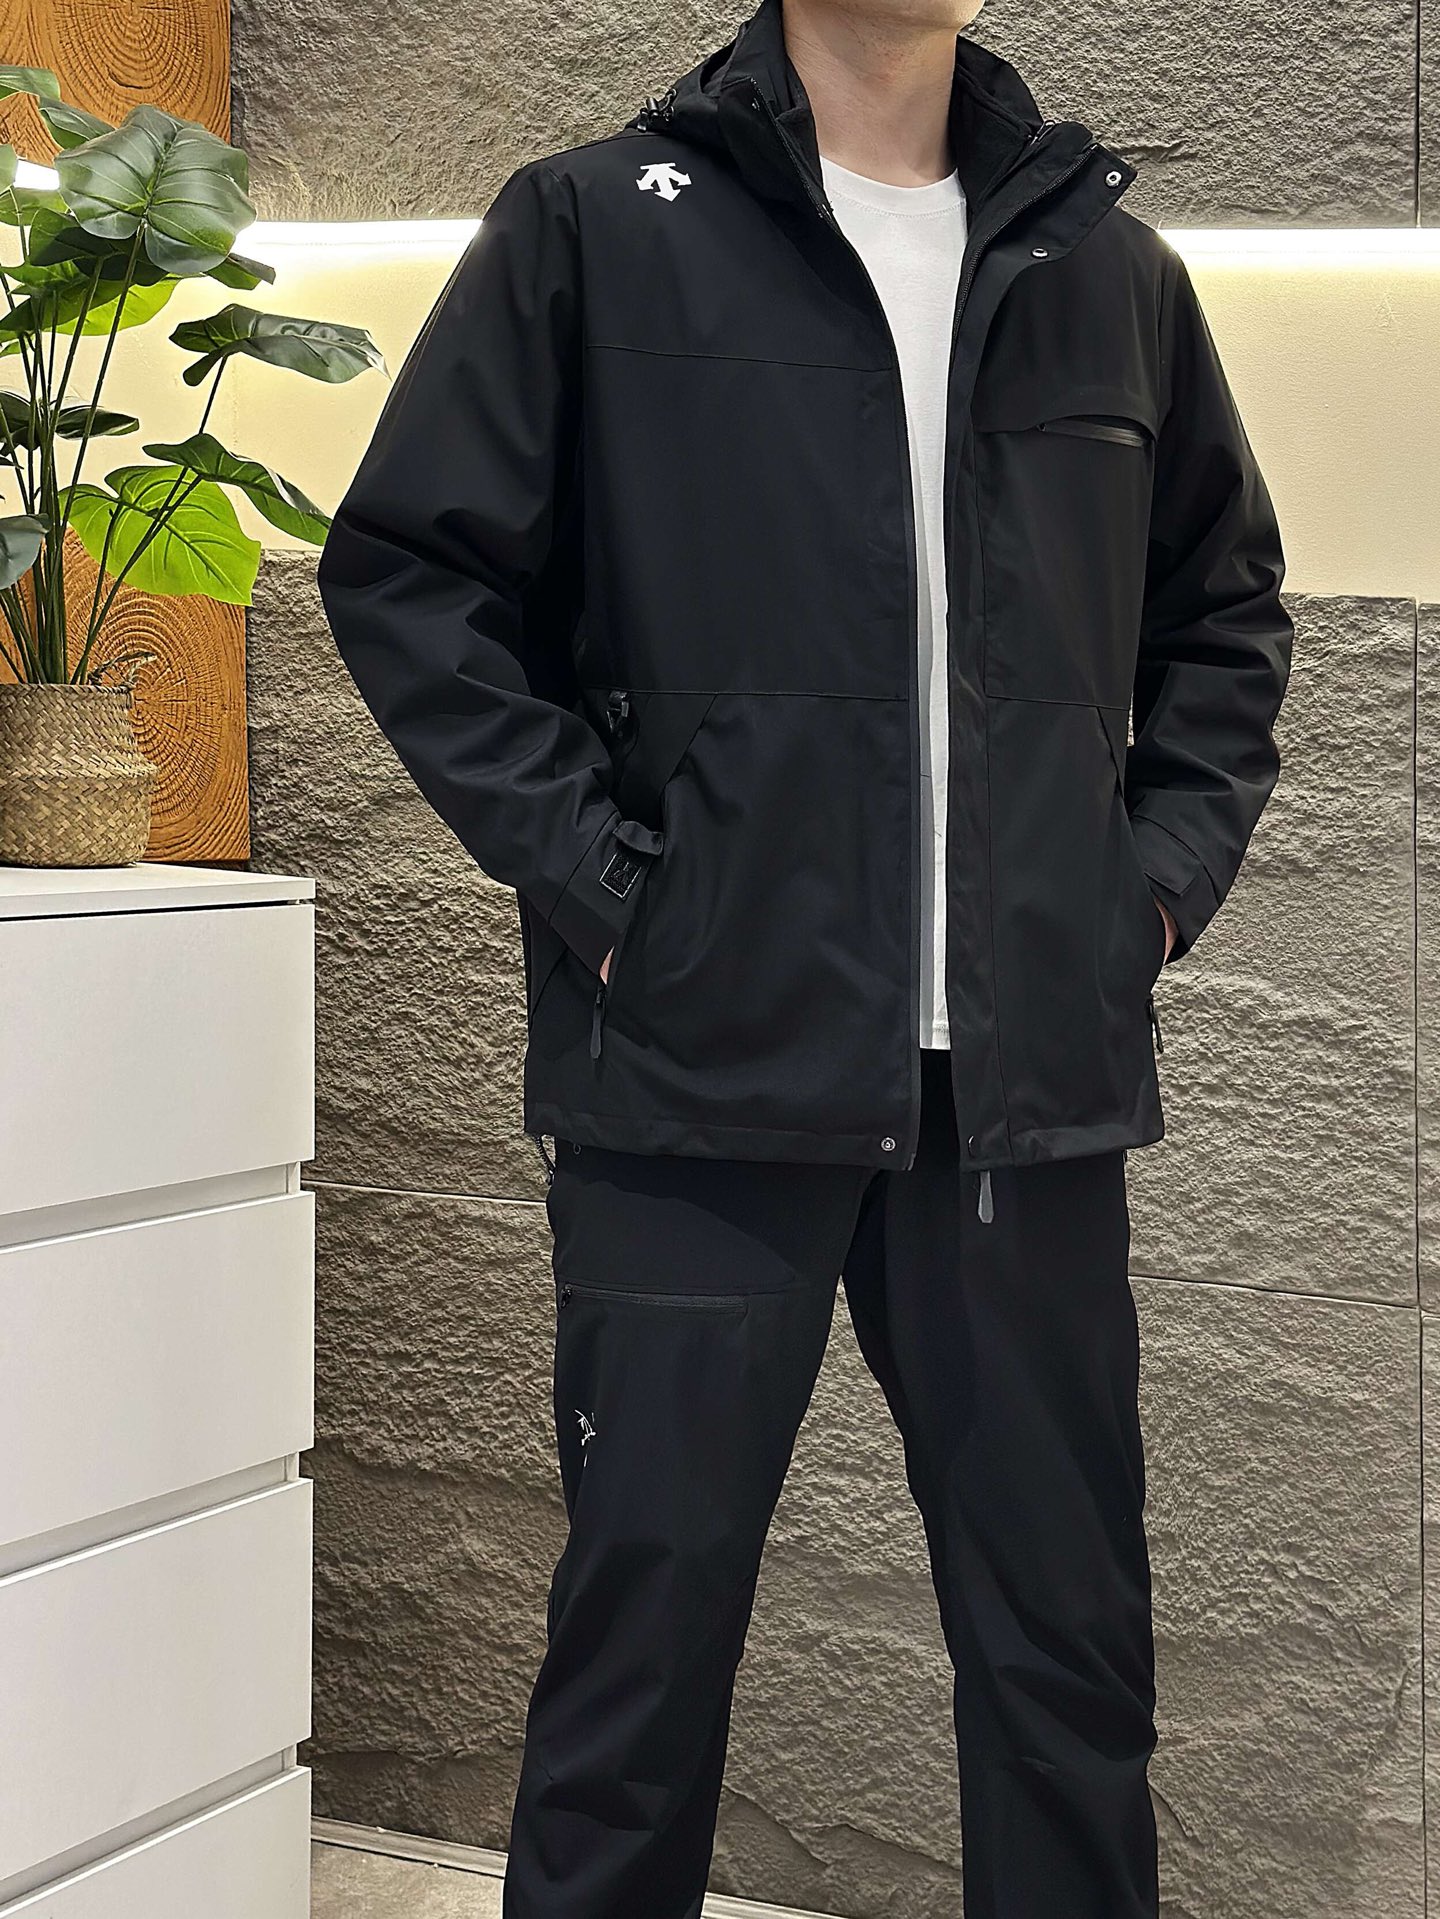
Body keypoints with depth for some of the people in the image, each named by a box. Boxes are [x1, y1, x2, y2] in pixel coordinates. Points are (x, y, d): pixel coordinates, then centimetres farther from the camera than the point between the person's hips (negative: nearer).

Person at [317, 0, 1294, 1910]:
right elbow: (408, 571, -1)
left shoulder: (1109, 267, 13)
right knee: (650, 1611, 4)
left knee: (1068, 1634, 10)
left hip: (1031, 1077, 4)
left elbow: (1227, 608, 23)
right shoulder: (595, 228, 2)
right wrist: (600, 880, -9)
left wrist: (1168, 870, 8)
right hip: (710, 1058, -3)